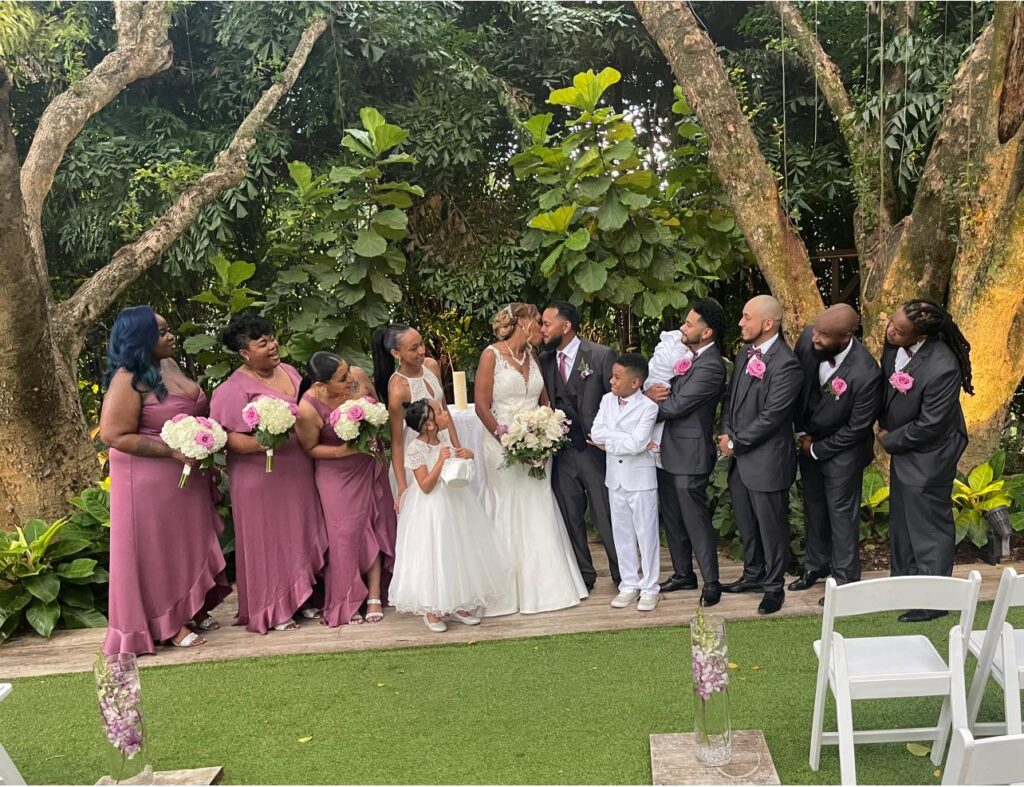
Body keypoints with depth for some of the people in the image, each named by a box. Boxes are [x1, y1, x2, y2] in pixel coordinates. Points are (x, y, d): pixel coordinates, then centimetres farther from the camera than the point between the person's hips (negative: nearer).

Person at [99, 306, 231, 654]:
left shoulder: (169, 365, 4)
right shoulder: (129, 380, -20)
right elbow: (114, 435, -23)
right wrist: (173, 452, -25)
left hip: (189, 475, 8)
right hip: (151, 480, -8)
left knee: (190, 543, 17)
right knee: (160, 550, 4)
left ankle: (192, 609, 33)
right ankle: (168, 623, 18)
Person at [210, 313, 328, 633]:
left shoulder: (288, 371, 9)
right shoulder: (233, 389, -14)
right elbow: (227, 437, -19)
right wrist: (260, 444, -34)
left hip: (299, 474, 7)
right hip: (261, 479, -7)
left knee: (301, 536, 15)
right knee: (268, 541, 4)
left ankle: (300, 597, 31)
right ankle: (273, 610, 17)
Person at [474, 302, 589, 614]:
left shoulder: (532, 356, 12)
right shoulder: (492, 355, -7)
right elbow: (481, 406, -11)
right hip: (503, 445, -5)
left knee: (539, 517, 7)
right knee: (508, 516, 0)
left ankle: (543, 586, 18)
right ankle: (509, 592, 10)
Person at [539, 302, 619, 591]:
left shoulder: (601, 355, -8)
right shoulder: (544, 359, 6)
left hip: (597, 449, -4)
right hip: (561, 450, 5)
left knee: (607, 517, 2)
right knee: (570, 518, 11)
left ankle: (622, 575, 18)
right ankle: (582, 576, 25)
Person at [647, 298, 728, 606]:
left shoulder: (710, 367, -21)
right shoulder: (686, 355, 7)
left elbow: (675, 406, -22)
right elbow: (668, 392, 10)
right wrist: (651, 393, -13)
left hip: (689, 454, -9)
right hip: (668, 451, 9)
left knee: (695, 519, 1)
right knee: (673, 518, 17)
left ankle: (711, 582, 15)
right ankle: (683, 574, 32)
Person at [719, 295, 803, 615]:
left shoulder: (786, 365, -20)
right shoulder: (745, 353, 7)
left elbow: (770, 417, -21)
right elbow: (730, 396, 13)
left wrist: (735, 442, -14)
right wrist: (726, 433, -2)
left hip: (767, 460, -8)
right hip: (739, 457, 8)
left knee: (771, 526, 8)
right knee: (746, 523, 21)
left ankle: (774, 586, 25)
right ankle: (753, 575, 39)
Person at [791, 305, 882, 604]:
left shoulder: (866, 374, -34)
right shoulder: (807, 338, -20)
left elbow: (857, 428, -20)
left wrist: (817, 450, -10)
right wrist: (801, 432, -1)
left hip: (842, 450, -6)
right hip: (809, 440, 6)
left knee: (841, 514, 8)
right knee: (813, 506, 22)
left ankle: (845, 581, 27)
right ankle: (816, 565, 43)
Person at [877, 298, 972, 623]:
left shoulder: (942, 368, -35)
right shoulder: (896, 344, -15)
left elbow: (929, 426, -25)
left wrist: (889, 440, -12)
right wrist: (883, 424, 3)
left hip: (927, 454, -8)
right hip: (902, 448, 8)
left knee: (929, 526, 6)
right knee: (900, 519, 22)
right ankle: (902, 581, 41)